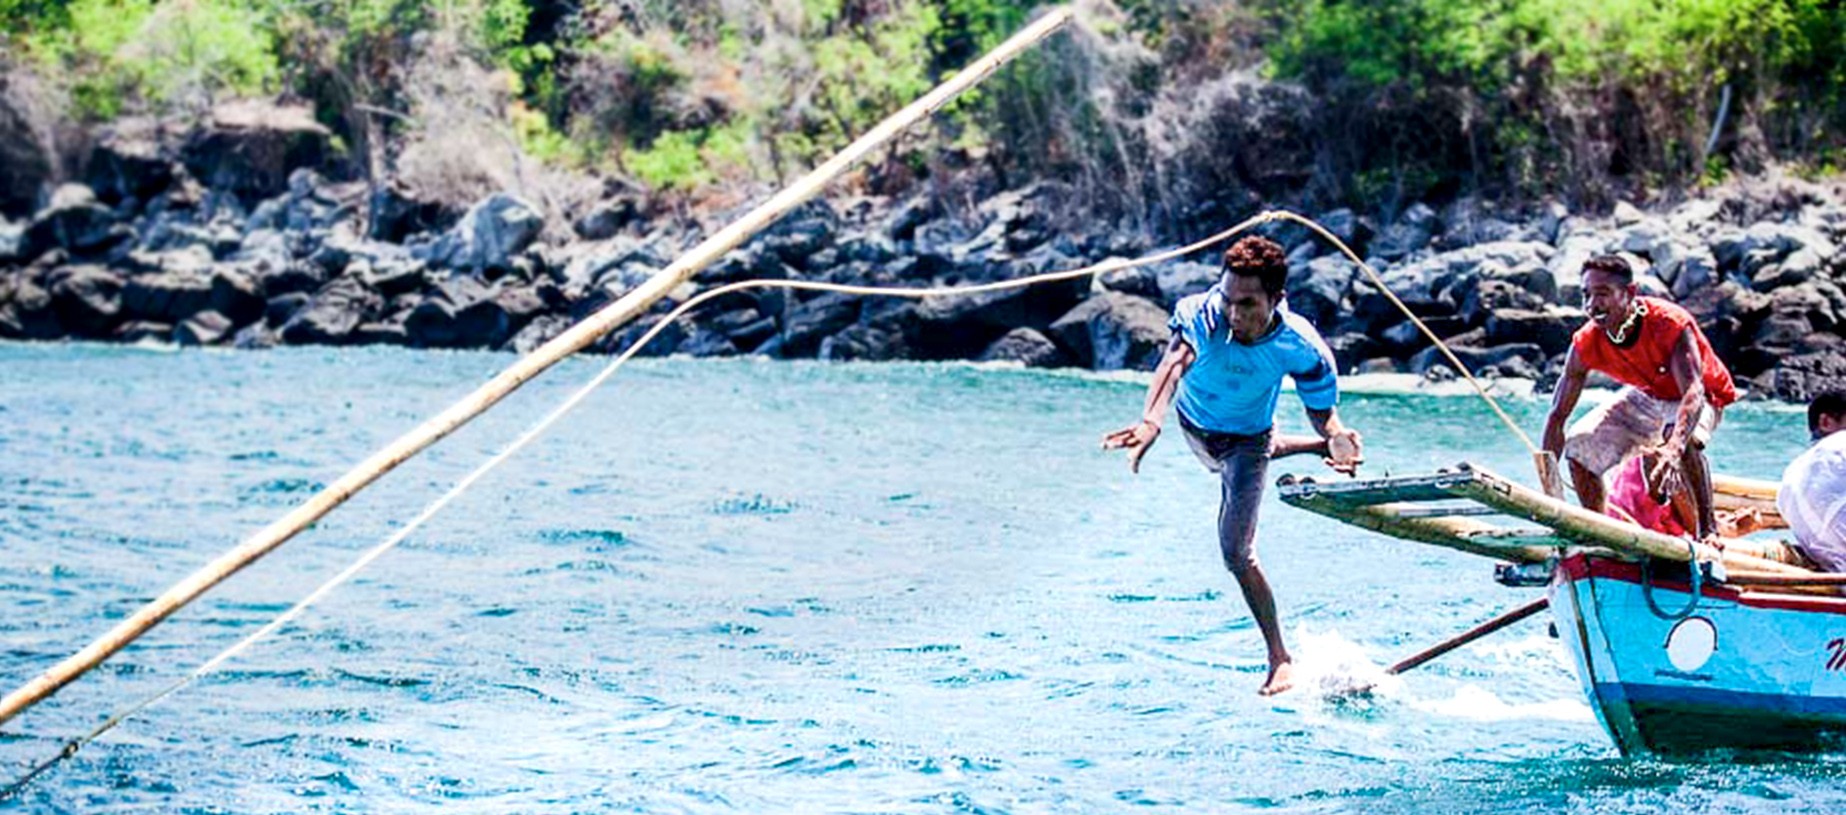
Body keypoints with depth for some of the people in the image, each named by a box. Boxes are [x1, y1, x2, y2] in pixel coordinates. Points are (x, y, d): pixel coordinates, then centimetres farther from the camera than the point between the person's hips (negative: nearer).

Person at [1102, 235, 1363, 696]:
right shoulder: (1202, 317, -41)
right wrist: (1151, 421, -82)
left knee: (1236, 553, -11)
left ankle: (1280, 659, 3)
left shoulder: (1300, 349, -36)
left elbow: (1323, 414, -25)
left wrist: (1337, 439, -51)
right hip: (1196, 426, 3)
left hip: (1246, 439, -3)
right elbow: (1175, 362, -61)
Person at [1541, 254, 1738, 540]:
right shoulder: (1586, 345, -21)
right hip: (1646, 397, 6)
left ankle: (1708, 525, -24)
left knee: (1683, 439, -39)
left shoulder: (1670, 324, -36)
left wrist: (1673, 451, -65)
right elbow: (1557, 416, -15)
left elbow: (1693, 391, -47)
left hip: (1704, 398, -5)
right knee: (1578, 447, -7)